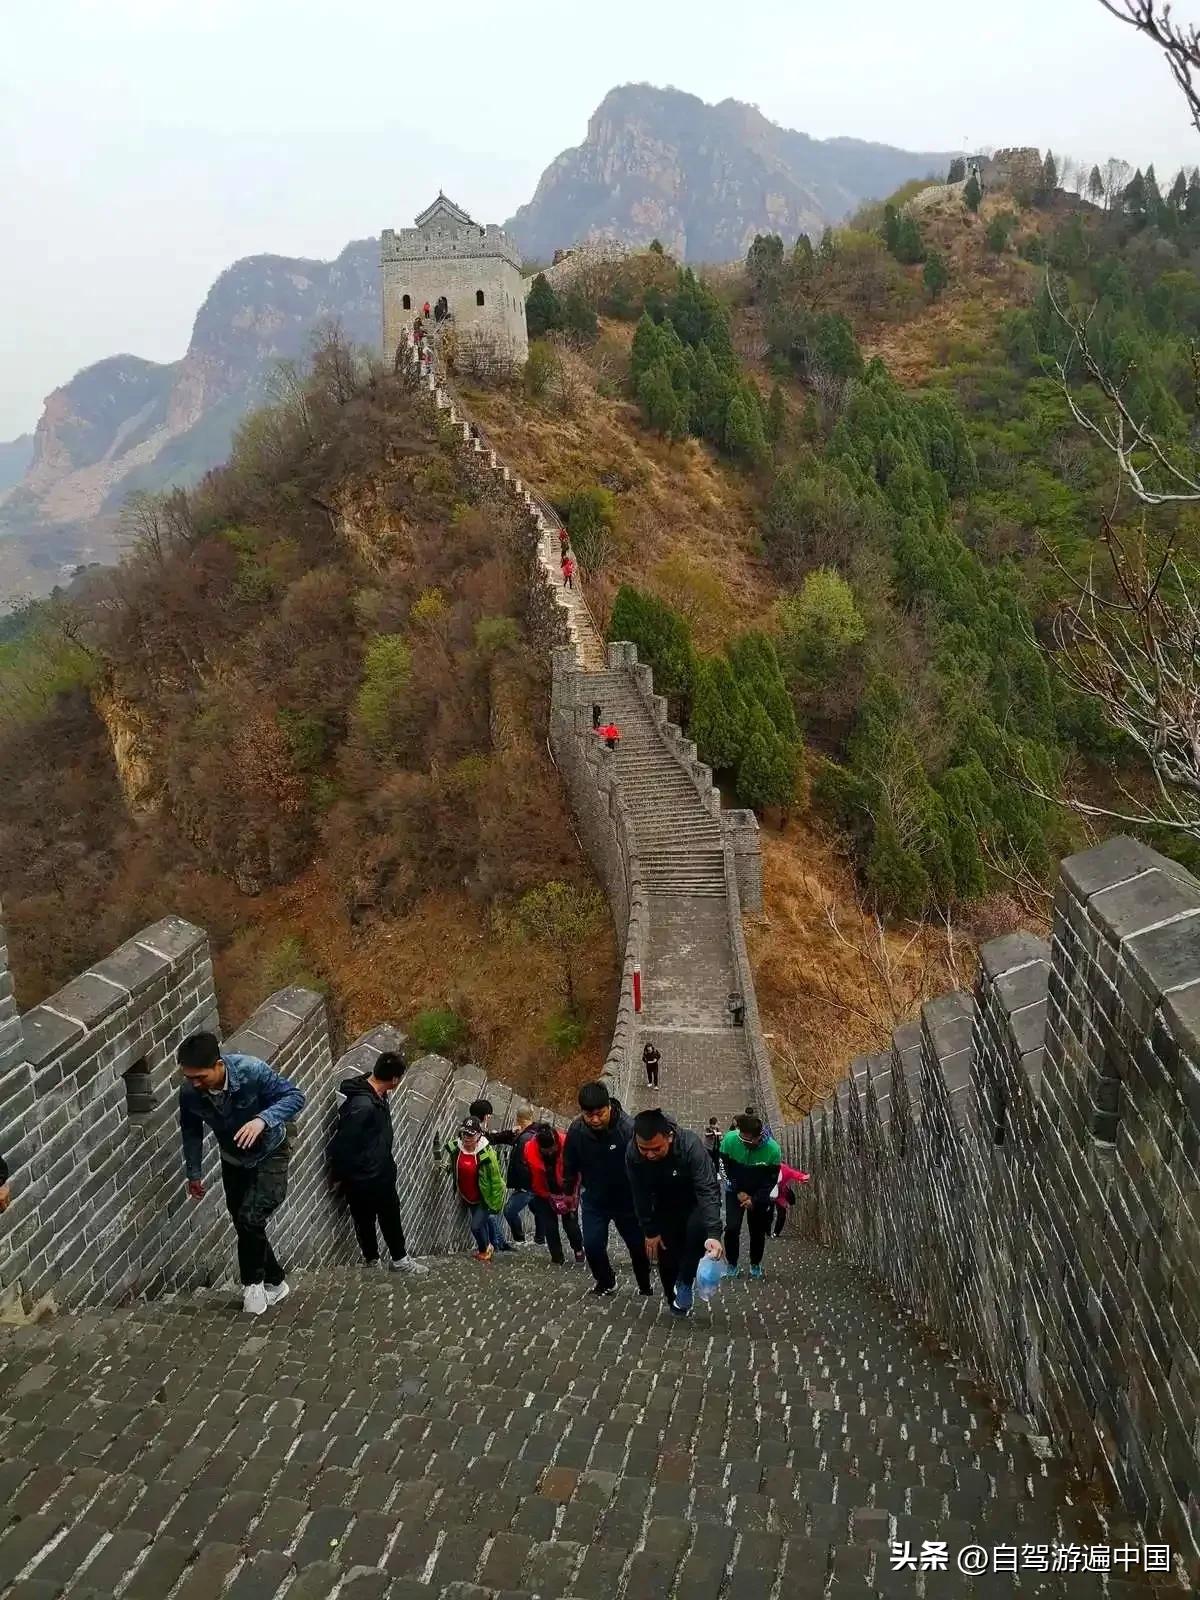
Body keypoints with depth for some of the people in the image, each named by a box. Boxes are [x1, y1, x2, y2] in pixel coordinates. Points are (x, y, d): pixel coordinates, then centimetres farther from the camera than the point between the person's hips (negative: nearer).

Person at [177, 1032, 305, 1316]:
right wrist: (193, 1173, 5)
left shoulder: (251, 1071, -34)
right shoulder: (189, 1092, -22)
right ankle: (274, 1282, 29)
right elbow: (191, 1131, -2)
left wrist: (263, 1119, -45)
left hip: (270, 1154, -4)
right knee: (245, 1226, 8)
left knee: (251, 1218, -18)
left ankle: (253, 1282, 6)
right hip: (233, 1161, 5)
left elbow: (294, 1096, -29)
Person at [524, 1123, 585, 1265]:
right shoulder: (530, 1150, -23)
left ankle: (578, 1249, 25)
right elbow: (533, 1179, -11)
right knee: (550, 1225, 0)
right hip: (545, 1194, 1)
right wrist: (550, 1197, -8)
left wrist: (572, 1196, -10)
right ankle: (557, 1258, 14)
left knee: (570, 1221, 1)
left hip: (567, 1192, -1)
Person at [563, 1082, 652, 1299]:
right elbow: (570, 1165, 0)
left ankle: (645, 1287, 37)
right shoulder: (576, 1130, -18)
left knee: (637, 1245, 10)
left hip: (627, 1200, -2)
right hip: (594, 1200, 2)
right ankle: (606, 1282, 26)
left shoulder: (629, 1128, -30)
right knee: (592, 1245, -4)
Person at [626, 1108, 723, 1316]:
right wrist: (650, 1231, -10)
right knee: (666, 1258, 2)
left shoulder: (690, 1144, -37)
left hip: (694, 1203, -3)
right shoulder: (632, 1153, -26)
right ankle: (676, 1304, 27)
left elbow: (708, 1190, -39)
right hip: (665, 1207, 3)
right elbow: (641, 1196, -12)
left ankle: (684, 1283, -7)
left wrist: (714, 1234, -48)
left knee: (699, 1230, -30)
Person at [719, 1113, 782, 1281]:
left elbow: (772, 1179, -14)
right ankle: (732, 1264, 9)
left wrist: (754, 1199, -18)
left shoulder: (773, 1149, -29)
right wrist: (738, 1192, -15)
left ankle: (756, 1264, 26)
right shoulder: (730, 1139, -28)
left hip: (759, 1193, 0)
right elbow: (725, 1168, -12)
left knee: (758, 1230, 4)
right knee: (732, 1227, -10)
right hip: (735, 1191, 0)